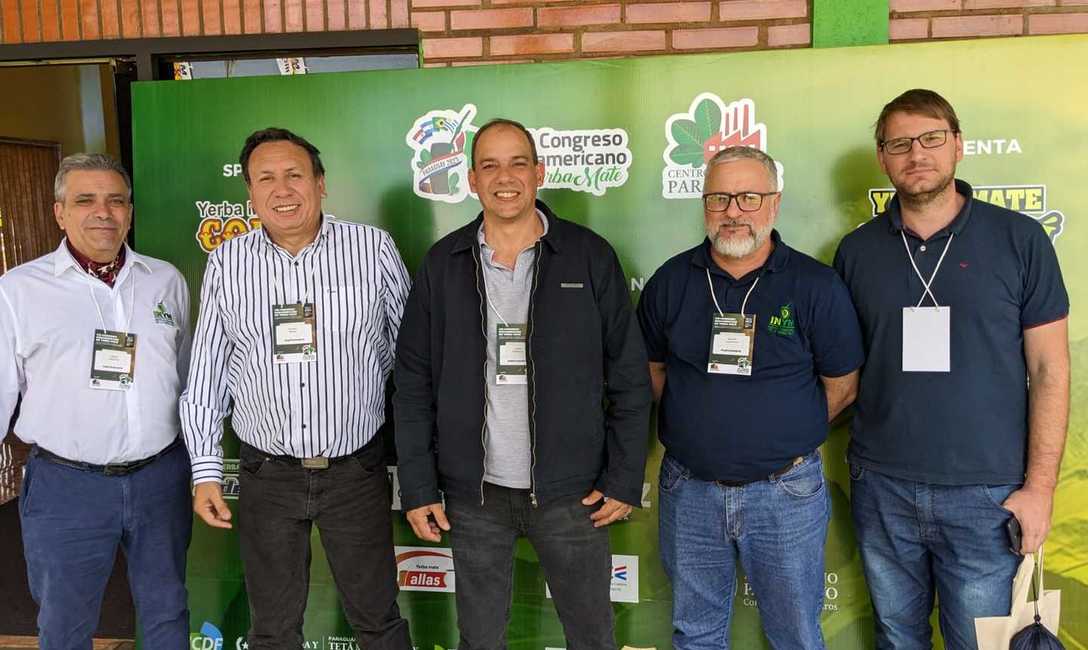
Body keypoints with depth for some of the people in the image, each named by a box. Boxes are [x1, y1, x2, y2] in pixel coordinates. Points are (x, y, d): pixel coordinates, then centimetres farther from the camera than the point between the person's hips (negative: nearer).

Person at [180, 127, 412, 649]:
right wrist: (205, 472, 3)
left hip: (356, 470, -1)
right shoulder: (226, 263, 0)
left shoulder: (374, 248, -6)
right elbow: (206, 375, 5)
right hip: (265, 474, 2)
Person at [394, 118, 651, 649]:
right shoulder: (442, 265, 0)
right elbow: (414, 382, 2)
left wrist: (624, 479, -5)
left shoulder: (590, 257, -5)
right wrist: (418, 488, -2)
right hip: (474, 493, 1)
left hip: (571, 492, -1)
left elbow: (629, 376, -2)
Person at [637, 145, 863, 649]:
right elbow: (651, 368, 11)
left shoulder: (817, 285, -8)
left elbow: (842, 384, 0)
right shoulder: (671, 281, 0)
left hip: (785, 490, -2)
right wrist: (699, 425, 4)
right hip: (689, 488, 2)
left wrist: (786, 437, 0)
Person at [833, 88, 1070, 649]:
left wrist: (1040, 483, -6)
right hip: (881, 487, 2)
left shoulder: (1019, 239, -3)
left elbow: (1049, 369, -3)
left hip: (986, 494, -2)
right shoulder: (857, 250, 3)